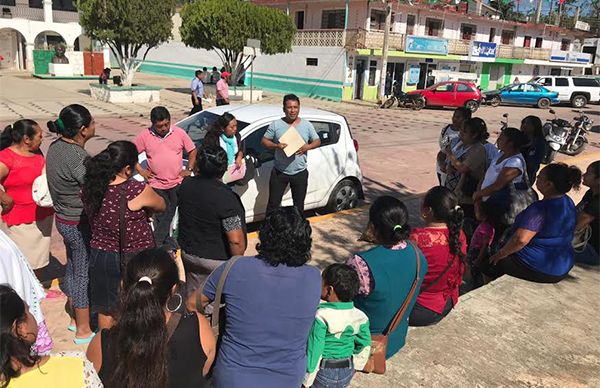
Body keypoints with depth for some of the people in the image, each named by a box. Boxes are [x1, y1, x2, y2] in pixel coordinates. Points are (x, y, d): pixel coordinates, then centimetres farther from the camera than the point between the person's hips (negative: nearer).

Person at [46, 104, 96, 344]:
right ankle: (83, 329, 21)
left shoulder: (55, 146, 0)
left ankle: (75, 318, 40)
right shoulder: (78, 158, -28)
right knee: (84, 274, 6)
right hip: (80, 224, -9)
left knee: (73, 268, 22)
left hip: (63, 219, 9)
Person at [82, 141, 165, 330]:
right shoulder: (138, 191, -25)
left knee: (106, 309, 23)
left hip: (101, 256, 5)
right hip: (135, 258, -4)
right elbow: (161, 206, -7)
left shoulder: (89, 188, -10)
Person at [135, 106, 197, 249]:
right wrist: (141, 170, -1)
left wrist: (189, 169, 0)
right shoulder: (145, 136, -5)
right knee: (162, 217, 8)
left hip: (177, 183, 1)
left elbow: (192, 151, 6)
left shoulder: (179, 133, -4)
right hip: (156, 185, -1)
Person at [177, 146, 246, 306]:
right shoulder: (226, 198, -29)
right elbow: (236, 240, -29)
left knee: (192, 296, 25)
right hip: (217, 258, -6)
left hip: (188, 252, 6)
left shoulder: (186, 185, -10)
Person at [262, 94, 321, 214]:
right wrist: (276, 146, -19)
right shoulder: (276, 125, -4)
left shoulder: (307, 125, 1)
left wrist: (307, 147, -14)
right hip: (279, 172, -1)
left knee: (299, 204, 14)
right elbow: (264, 141, 0)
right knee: (273, 203, 5)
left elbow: (317, 141, 7)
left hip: (300, 173, 1)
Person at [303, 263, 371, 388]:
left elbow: (314, 349, -20)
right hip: (347, 372, 5)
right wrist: (355, 366, 17)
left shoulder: (321, 316, -25)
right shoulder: (360, 317, -10)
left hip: (323, 371, -4)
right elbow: (364, 347, 1)